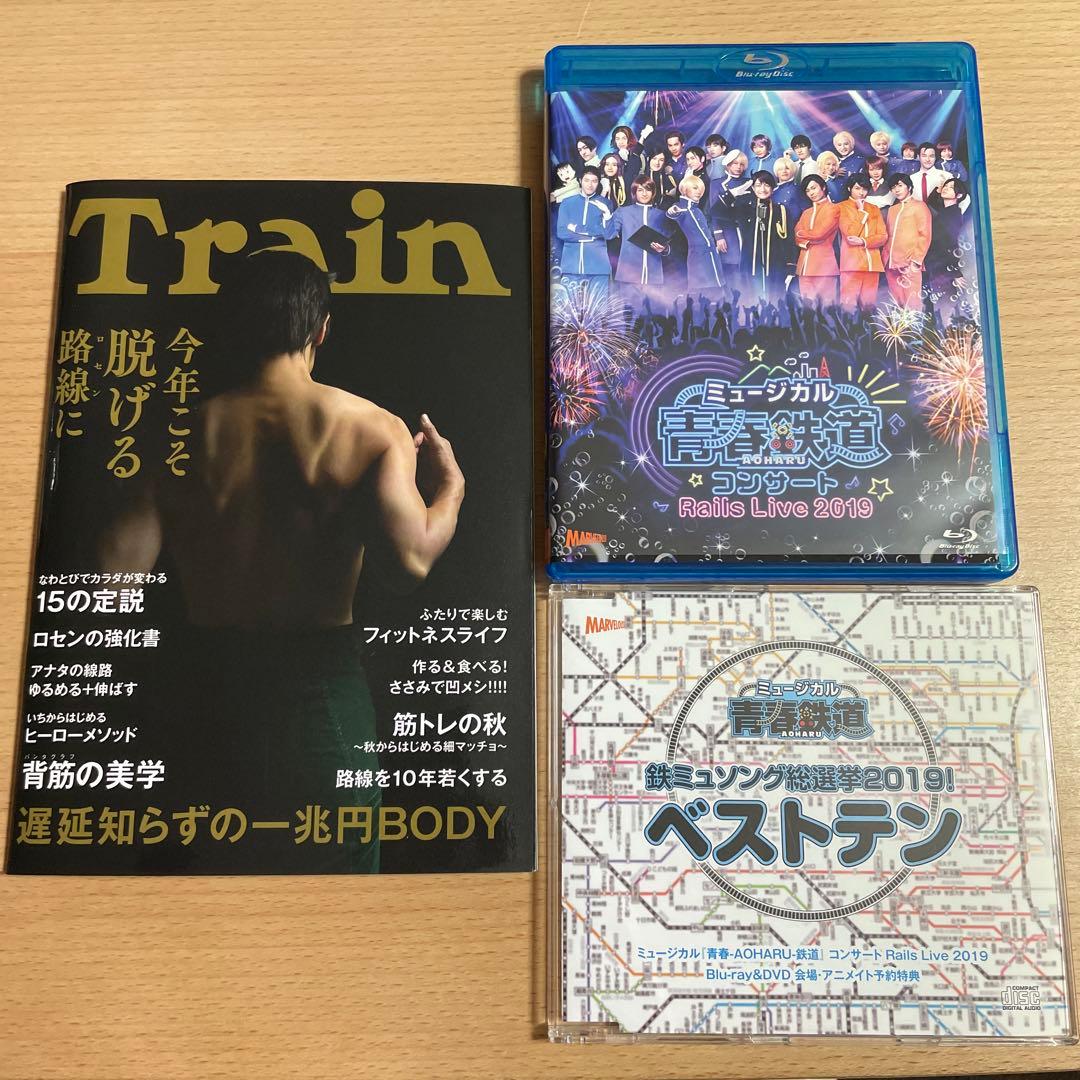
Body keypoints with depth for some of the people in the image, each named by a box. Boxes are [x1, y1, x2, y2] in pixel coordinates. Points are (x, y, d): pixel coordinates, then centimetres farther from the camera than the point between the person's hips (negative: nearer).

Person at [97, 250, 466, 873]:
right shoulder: (371, 429, -10)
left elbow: (116, 567, -11)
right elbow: (409, 560, -23)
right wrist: (449, 485, -3)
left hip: (208, 689, 3)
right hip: (320, 685, -2)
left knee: (219, 858, 23)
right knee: (335, 858, 16)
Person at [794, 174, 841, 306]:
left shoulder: (833, 208, 3)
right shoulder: (806, 213, 22)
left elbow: (820, 233, -8)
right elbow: (797, 237, 11)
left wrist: (802, 233, 8)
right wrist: (806, 242, -10)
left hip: (824, 263, -6)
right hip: (805, 265, 6)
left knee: (826, 303, -7)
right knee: (807, 303, 3)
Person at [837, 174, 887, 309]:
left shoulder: (874, 209, 19)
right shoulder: (842, 207, 5)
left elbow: (882, 236, 9)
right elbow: (850, 234, -8)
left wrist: (863, 241, -8)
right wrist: (862, 211, -2)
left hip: (872, 263, 4)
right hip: (852, 262, -4)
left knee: (869, 304, 2)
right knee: (848, 303, -10)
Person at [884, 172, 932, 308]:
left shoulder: (919, 206, 4)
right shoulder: (891, 209, 22)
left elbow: (924, 235, -4)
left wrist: (916, 261, -12)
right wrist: (885, 260, 10)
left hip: (909, 264, -6)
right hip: (891, 264, 6)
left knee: (911, 303, -11)